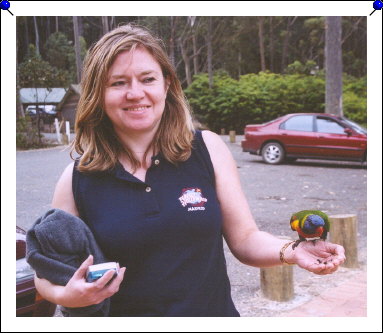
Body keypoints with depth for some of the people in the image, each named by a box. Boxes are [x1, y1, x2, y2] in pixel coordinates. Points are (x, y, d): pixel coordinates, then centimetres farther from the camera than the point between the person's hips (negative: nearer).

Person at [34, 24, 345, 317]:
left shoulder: (209, 149, -8)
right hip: (126, 315, 0)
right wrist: (67, 295, -21)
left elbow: (245, 239, -3)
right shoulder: (78, 178, -10)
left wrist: (291, 251, -21)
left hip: (216, 312, 1)